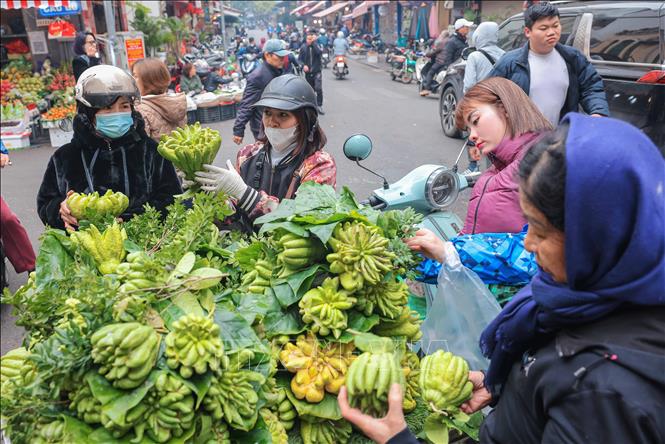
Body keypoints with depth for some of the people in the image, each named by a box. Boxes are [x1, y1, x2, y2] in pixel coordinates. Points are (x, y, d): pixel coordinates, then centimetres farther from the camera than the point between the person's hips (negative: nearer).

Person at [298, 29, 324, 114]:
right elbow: (299, 59, 5)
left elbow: (319, 52, -25)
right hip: (308, 72, 3)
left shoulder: (317, 45, -4)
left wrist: (314, 43, -21)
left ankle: (320, 106, -8)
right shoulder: (303, 47, 2)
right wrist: (303, 65, -14)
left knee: (318, 89, -18)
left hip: (317, 71, -3)